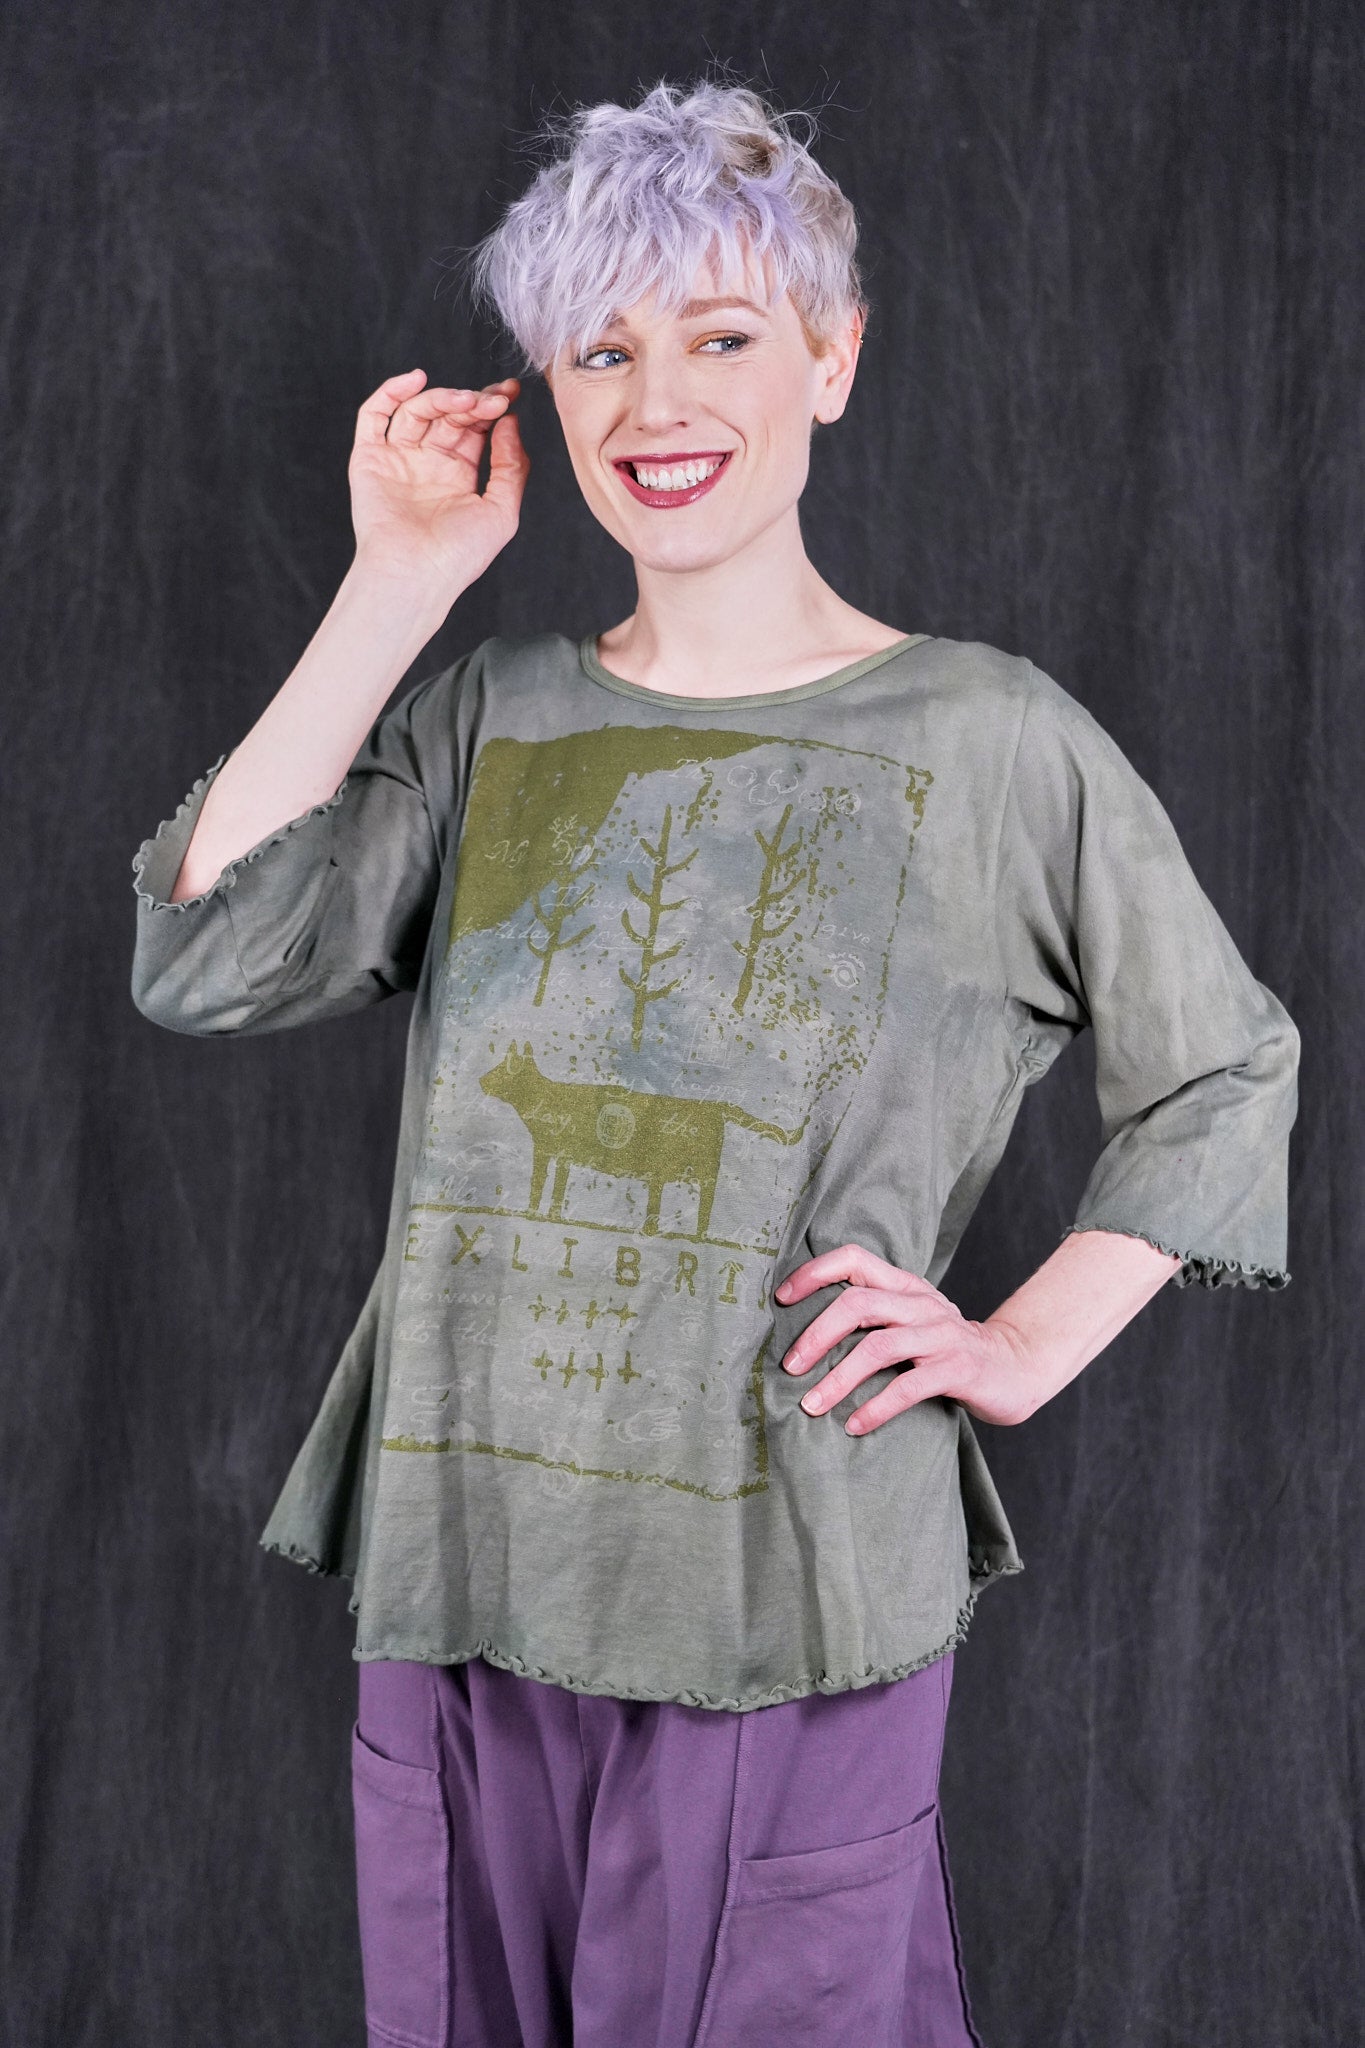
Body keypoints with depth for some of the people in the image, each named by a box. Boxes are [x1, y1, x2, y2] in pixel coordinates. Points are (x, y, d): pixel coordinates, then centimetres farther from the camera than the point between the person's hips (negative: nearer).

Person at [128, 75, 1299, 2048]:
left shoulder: (988, 735, -2)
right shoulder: (487, 714, 7)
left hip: (791, 1610, -3)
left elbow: (1224, 1070, 8)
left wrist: (1025, 1343, -3)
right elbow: (208, 961, -7)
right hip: (459, 1588, 4)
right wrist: (397, 586, -4)